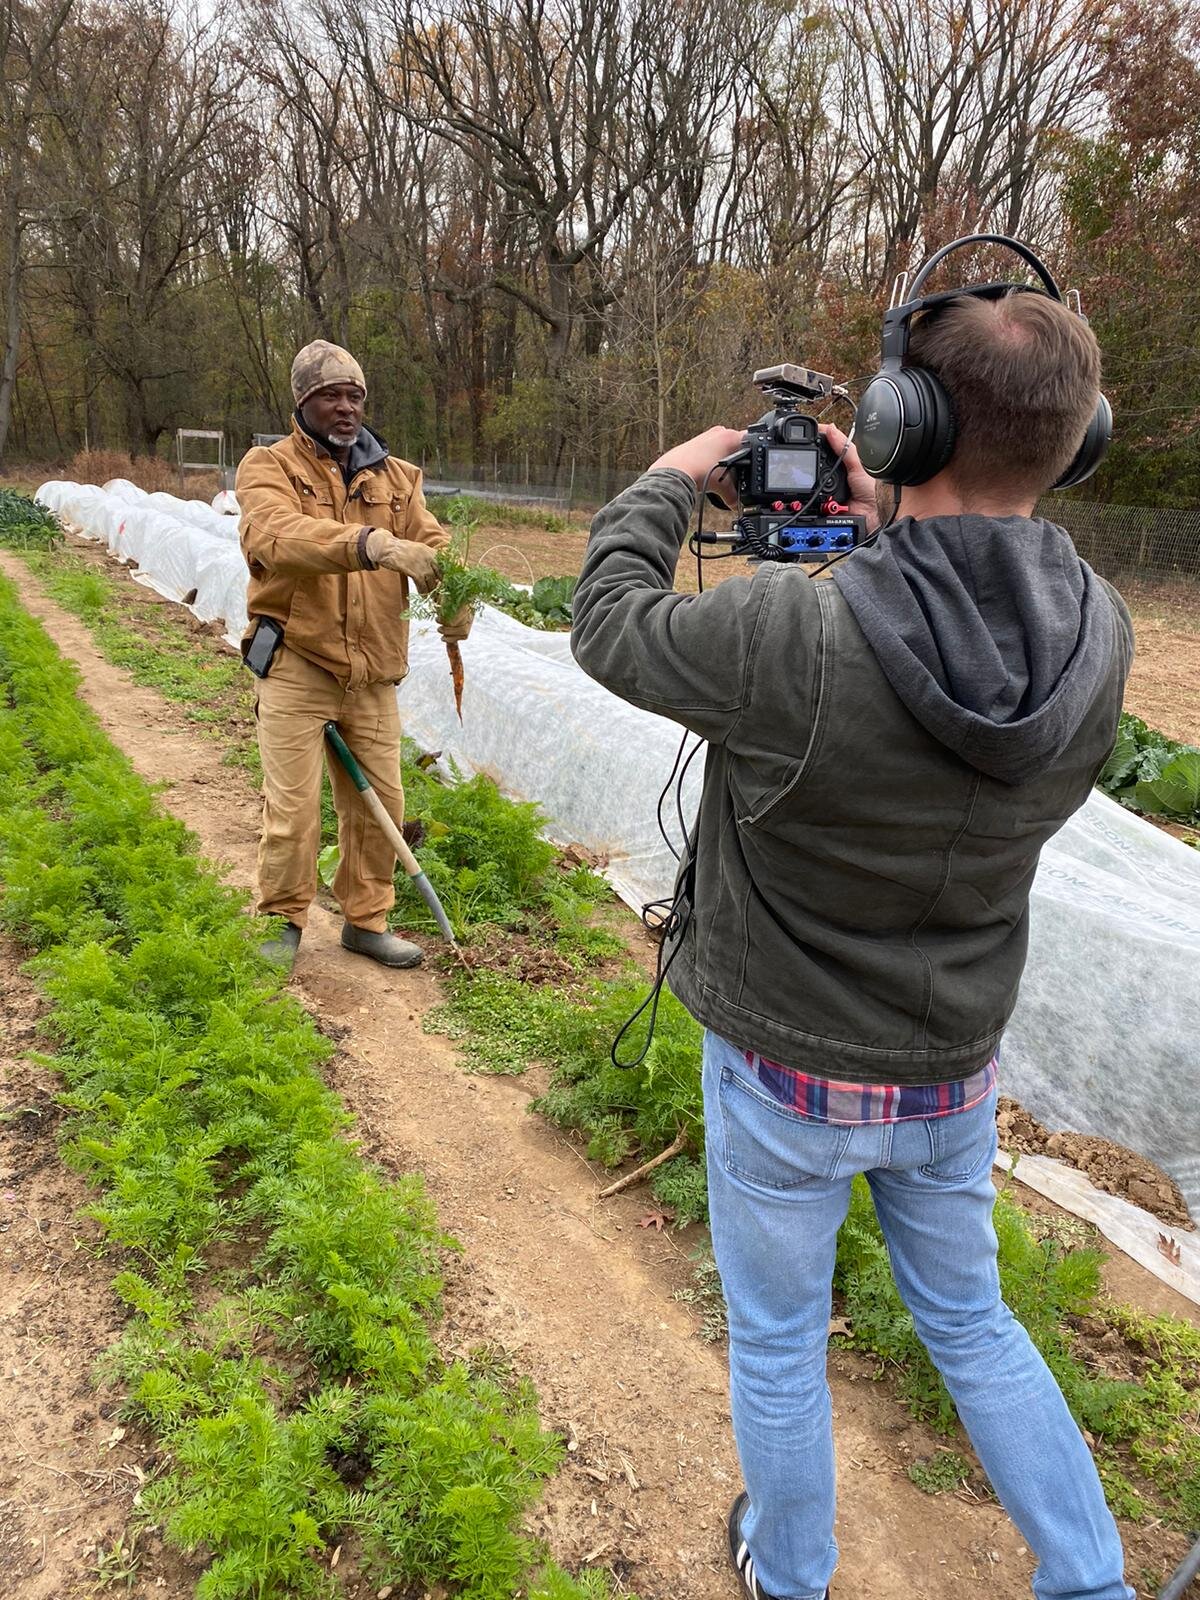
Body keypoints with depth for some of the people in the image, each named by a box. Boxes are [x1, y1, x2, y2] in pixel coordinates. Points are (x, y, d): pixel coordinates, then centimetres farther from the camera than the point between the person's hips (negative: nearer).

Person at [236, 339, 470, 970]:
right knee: (293, 808, -2)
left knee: (379, 801, 11)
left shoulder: (395, 478, 12)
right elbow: (279, 535, -25)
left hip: (372, 674, 5)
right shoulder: (268, 468, -3)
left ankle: (366, 921, 28)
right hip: (296, 665, -4)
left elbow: (432, 545, -1)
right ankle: (283, 925, 18)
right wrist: (372, 544, -41)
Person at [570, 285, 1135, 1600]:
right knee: (969, 1320, 29)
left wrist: (669, 482, 3)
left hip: (787, 1074, -4)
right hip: (956, 1073, 5)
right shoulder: (1099, 639, -15)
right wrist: (893, 530, 5)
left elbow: (609, 624, -12)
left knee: (776, 1341, 21)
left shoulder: (795, 632, -31)